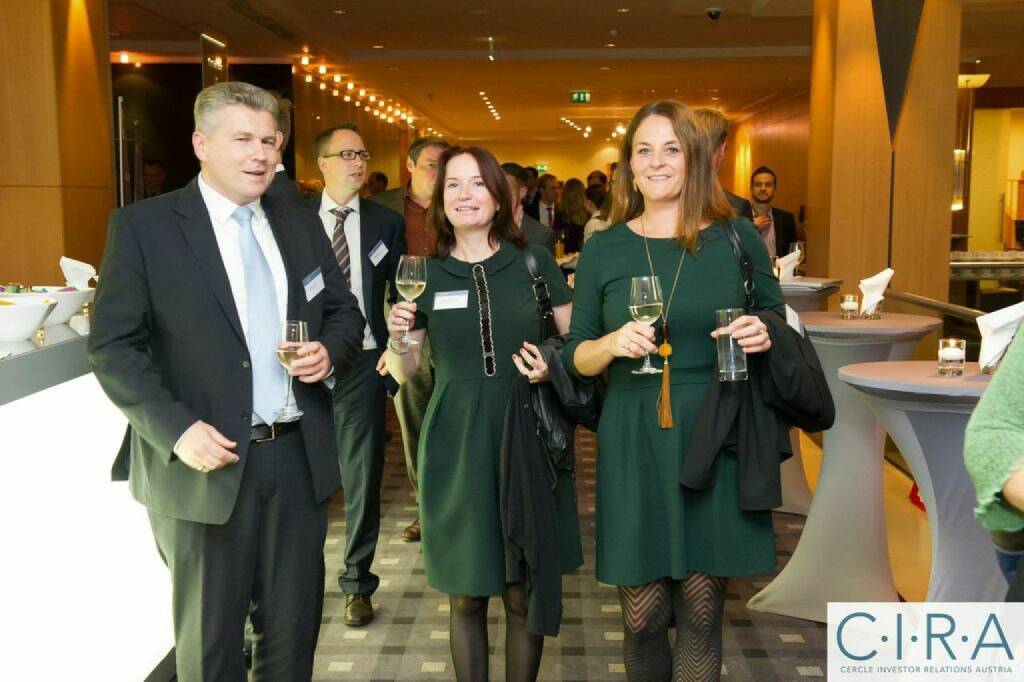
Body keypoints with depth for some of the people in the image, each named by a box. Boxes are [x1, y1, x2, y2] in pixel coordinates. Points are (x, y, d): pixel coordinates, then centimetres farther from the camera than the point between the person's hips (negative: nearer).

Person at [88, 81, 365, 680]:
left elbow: (345, 312, 16)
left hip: (299, 458, 4)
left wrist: (330, 351, -6)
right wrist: (176, 428, -19)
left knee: (294, 629, 17)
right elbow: (114, 346, -8)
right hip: (207, 462, -4)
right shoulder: (142, 227, -5)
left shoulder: (301, 224, 9)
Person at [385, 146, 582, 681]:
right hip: (456, 443, 1)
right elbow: (403, 372, 8)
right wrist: (398, 338, -13)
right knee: (466, 596, 10)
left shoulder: (536, 262, 2)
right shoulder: (424, 274, 4)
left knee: (525, 595, 7)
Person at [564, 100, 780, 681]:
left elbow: (780, 334, 11)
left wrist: (763, 337, -12)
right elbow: (578, 357, 7)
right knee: (643, 617, 5)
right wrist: (613, 343, -14)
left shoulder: (739, 238, 3)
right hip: (633, 445, 1)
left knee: (701, 614, 6)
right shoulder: (604, 249, 5)